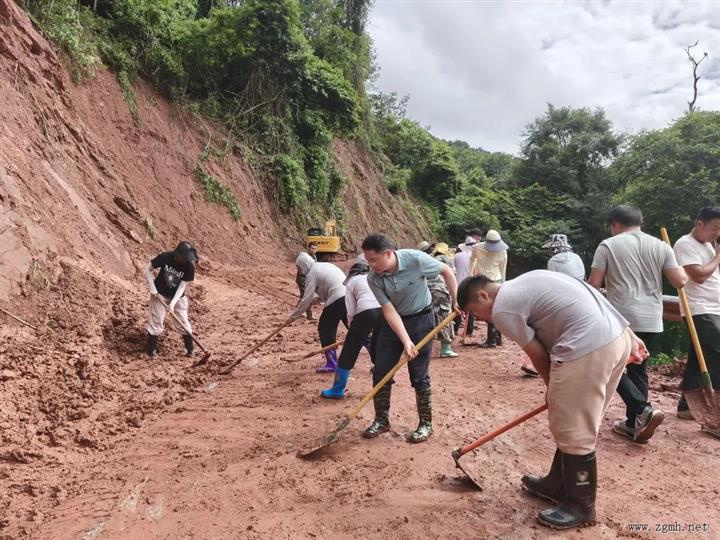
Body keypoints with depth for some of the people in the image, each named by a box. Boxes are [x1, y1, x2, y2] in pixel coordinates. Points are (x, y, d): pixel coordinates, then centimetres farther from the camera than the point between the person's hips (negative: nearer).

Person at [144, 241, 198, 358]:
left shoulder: (189, 266, -20)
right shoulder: (165, 257, -22)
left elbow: (182, 286, -18)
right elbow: (148, 269, -9)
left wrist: (173, 303, -27)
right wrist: (152, 288, -15)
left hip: (178, 297, 1)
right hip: (160, 295, -1)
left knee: (183, 322, 0)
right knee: (156, 322, 1)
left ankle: (190, 350, 11)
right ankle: (151, 350, 15)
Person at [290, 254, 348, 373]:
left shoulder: (311, 273, 1)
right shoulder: (326, 265, 26)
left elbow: (306, 299, -1)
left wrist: (294, 315, 9)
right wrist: (320, 298, 25)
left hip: (337, 300, -8)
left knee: (325, 329, 5)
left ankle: (331, 363, 7)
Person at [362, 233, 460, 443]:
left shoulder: (415, 259, -26)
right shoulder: (373, 279, -18)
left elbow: (446, 271, -9)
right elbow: (389, 311, -19)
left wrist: (456, 300, -8)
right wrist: (405, 341, -26)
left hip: (420, 318, -3)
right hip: (392, 321, 3)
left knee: (419, 375, -1)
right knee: (380, 372, 3)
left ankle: (426, 424, 16)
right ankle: (381, 420, 21)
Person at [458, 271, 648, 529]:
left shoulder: (503, 309, -4)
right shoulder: (525, 283, 22)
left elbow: (538, 355, 1)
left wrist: (554, 389, 20)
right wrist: (629, 337, 22)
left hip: (588, 348, -10)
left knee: (574, 432, 5)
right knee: (576, 425, 21)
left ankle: (581, 506, 22)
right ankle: (558, 484, 37)